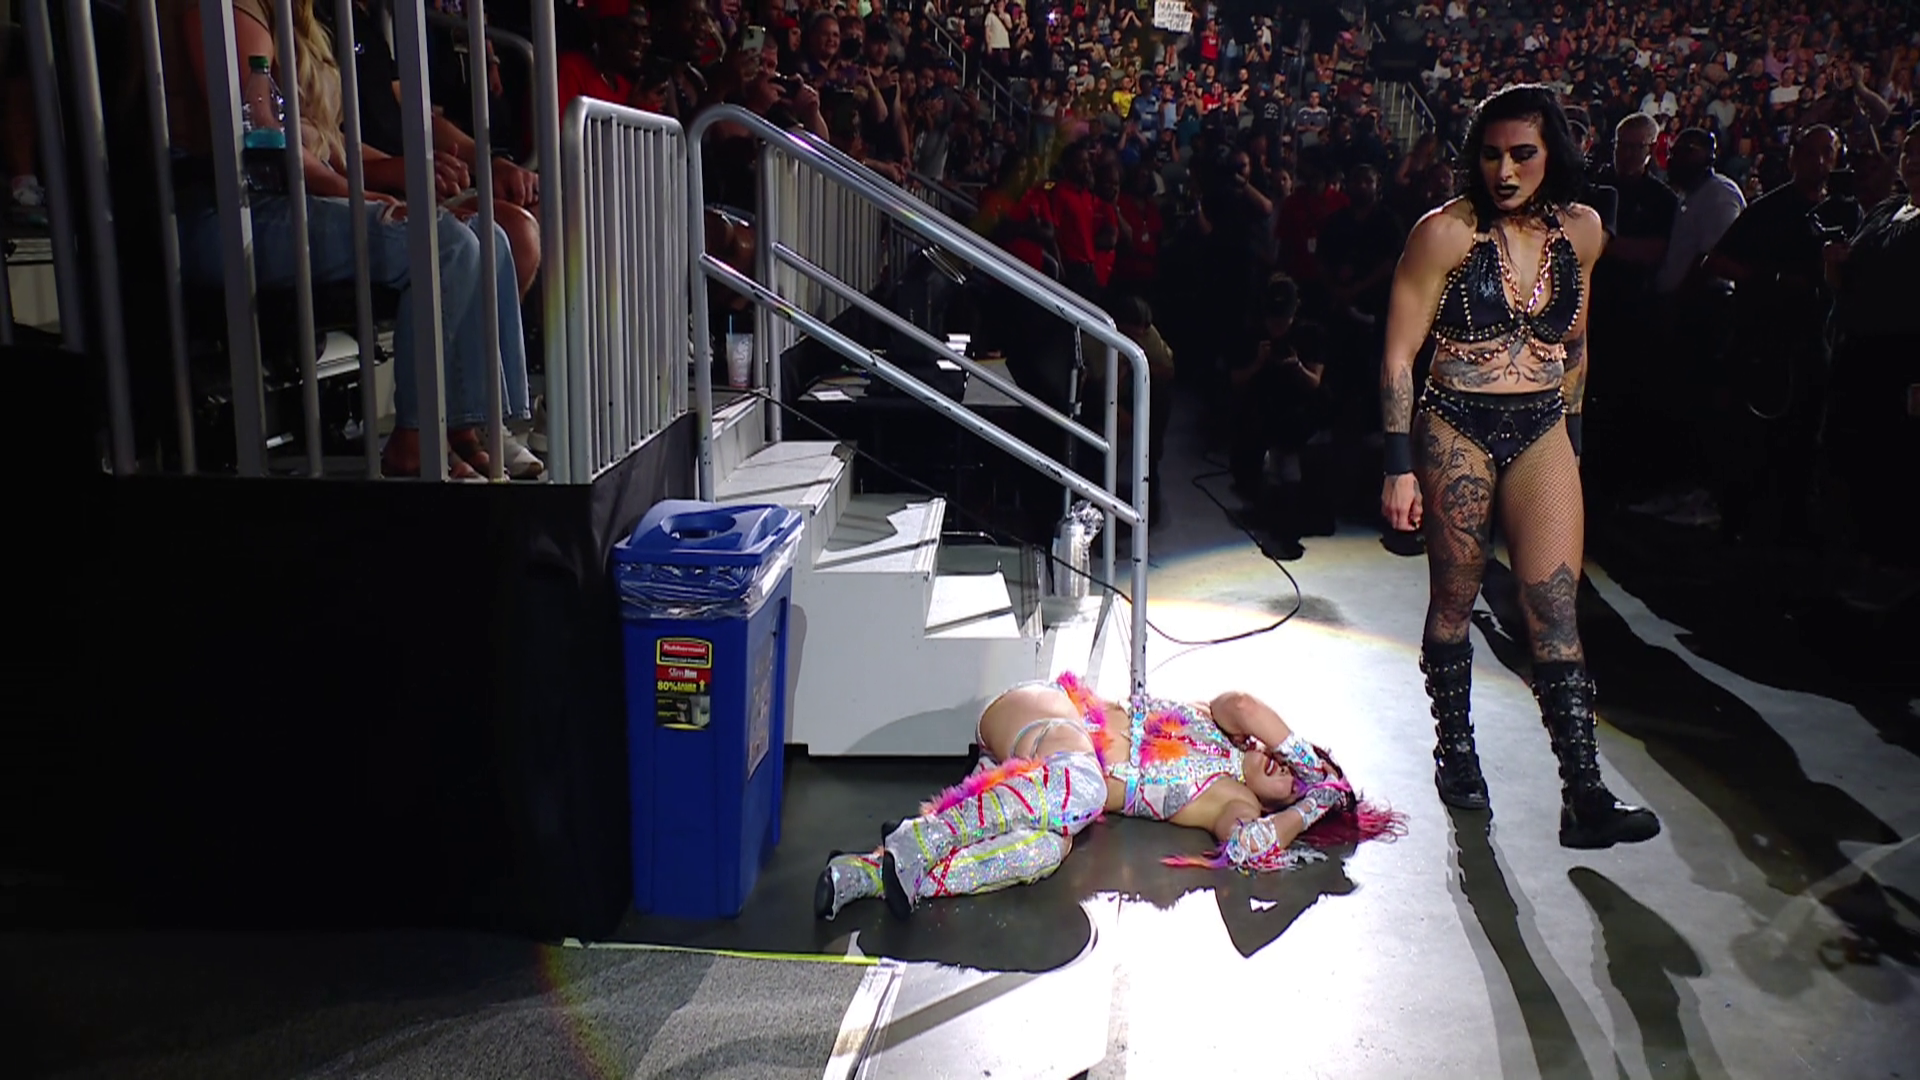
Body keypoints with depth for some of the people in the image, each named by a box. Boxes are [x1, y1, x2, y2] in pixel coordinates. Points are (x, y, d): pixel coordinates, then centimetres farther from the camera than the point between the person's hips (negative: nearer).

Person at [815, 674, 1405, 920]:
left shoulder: (1240, 805, 7)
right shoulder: (1227, 729, 10)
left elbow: (1243, 847, -17)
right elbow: (1241, 703, -14)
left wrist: (1313, 806, -6)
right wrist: (1310, 760, -6)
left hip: (1086, 777, 1)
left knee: (1050, 848, -36)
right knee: (1079, 787, -38)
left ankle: (870, 873, -44)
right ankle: (915, 838, -43)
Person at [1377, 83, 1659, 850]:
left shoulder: (1581, 231, 4)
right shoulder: (1446, 232, -8)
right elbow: (1399, 354, -8)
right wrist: (1400, 465, -12)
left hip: (1543, 431, 3)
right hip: (1456, 427, -3)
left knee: (1555, 609, -4)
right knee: (1454, 601, 9)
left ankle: (1584, 796, -4)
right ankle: (1454, 753, 28)